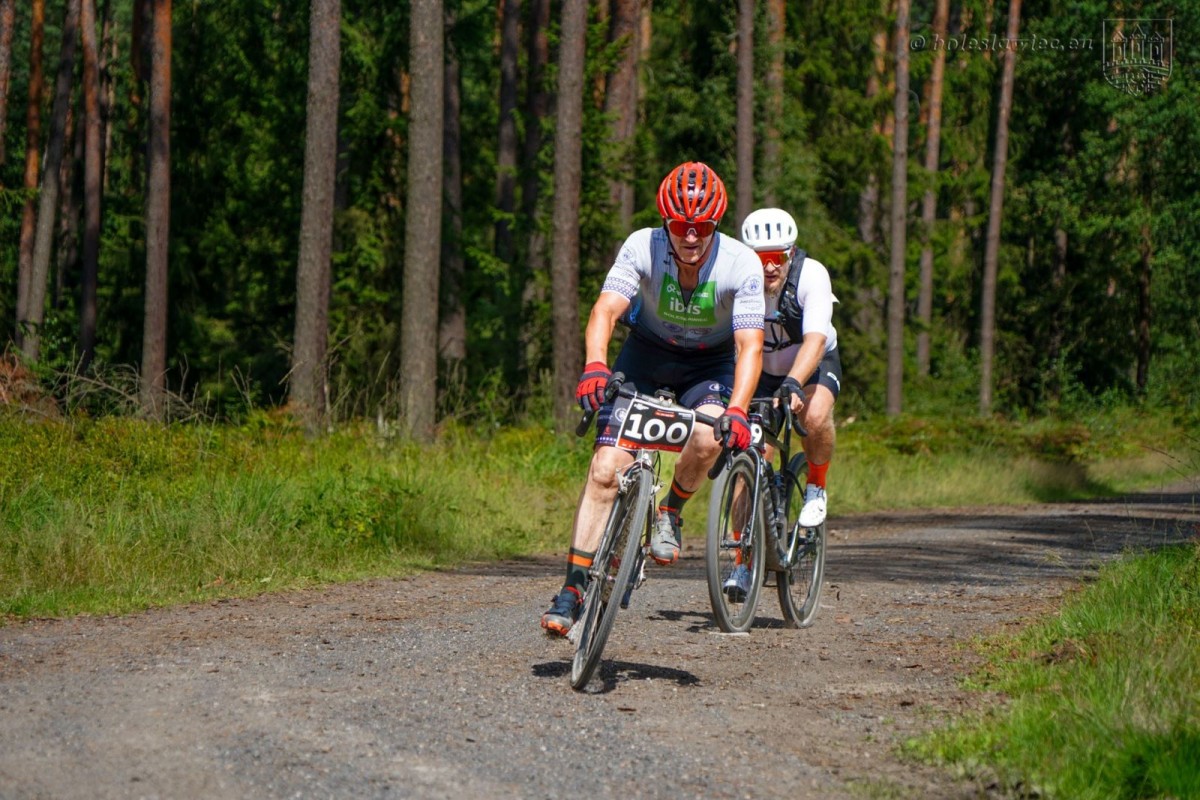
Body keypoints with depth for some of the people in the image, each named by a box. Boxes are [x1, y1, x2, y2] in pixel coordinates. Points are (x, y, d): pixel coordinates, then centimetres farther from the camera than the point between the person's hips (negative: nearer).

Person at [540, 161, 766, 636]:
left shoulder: (741, 264, -25)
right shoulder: (642, 247, -24)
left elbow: (750, 346, -30)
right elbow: (606, 310, -33)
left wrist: (737, 411, -45)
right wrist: (595, 366, -52)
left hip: (711, 363, 0)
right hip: (647, 354, 1)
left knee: (707, 439, -32)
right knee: (606, 469, -13)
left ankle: (671, 511, 0)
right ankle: (574, 588, -6)